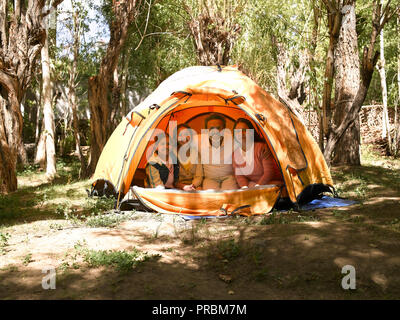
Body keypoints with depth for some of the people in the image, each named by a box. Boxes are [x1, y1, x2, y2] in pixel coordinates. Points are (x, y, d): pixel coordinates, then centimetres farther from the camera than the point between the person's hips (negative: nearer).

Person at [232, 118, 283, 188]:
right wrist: (244, 187, -15)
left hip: (271, 182, -4)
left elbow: (269, 171, -15)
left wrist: (258, 186, -24)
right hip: (252, 183, 4)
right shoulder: (235, 154, 3)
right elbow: (239, 175, 5)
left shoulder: (262, 148, -13)